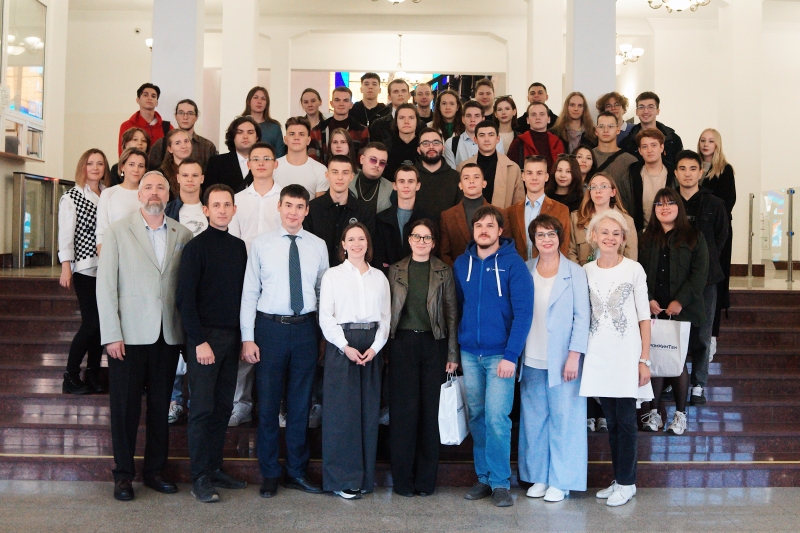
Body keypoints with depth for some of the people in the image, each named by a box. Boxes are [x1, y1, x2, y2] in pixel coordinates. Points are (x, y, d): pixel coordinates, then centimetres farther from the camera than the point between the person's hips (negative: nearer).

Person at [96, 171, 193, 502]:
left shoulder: (182, 235, 8)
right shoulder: (118, 231, 2)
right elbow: (105, 285, -2)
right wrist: (111, 335, -9)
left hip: (168, 335, 2)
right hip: (129, 335, -2)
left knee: (161, 406, 10)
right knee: (125, 406, 5)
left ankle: (155, 471, 22)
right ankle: (123, 474, 18)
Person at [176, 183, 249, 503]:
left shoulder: (239, 246, 11)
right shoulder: (196, 247, -5)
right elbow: (184, 299, -9)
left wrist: (244, 336, 6)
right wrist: (200, 341, -14)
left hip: (232, 337, 5)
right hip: (205, 336, -5)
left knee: (223, 407, 9)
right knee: (202, 408, -2)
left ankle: (214, 469, 20)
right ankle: (200, 478, 6)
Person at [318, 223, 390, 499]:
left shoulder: (379, 277, 11)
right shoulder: (333, 275, 3)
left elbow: (386, 316, 8)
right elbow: (325, 317, -2)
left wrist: (375, 347, -6)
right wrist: (345, 347, -12)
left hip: (372, 348, 3)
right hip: (341, 346, -3)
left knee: (369, 412, 5)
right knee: (341, 412, -3)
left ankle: (364, 476, 16)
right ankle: (342, 479, 6)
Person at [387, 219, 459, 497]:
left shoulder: (444, 272, 5)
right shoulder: (396, 270, 8)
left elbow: (451, 313, 4)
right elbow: (388, 309, 9)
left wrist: (452, 354, 0)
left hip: (433, 343, 0)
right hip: (403, 342, 0)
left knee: (429, 409, 2)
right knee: (404, 408, -1)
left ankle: (426, 479, 13)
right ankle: (403, 478, 9)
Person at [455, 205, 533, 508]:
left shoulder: (513, 264, -6)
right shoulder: (462, 264, 7)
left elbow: (523, 312, -10)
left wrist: (511, 355, -17)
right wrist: (454, 349, 6)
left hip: (500, 354, -4)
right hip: (469, 353, 4)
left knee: (496, 417, -8)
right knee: (477, 417, 9)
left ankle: (500, 482, 5)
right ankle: (483, 478, 20)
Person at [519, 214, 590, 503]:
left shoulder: (574, 273, -2)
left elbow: (582, 317, -4)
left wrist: (574, 355, -11)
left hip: (561, 360, -3)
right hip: (531, 360, 3)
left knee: (563, 419, 1)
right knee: (534, 420, 8)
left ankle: (561, 481, 13)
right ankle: (539, 477, 21)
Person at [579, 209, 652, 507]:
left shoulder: (634, 269, -2)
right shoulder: (586, 271, 7)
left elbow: (644, 317, -2)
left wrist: (644, 359, -6)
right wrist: (577, 353, 4)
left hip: (626, 354, -3)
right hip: (597, 355, 3)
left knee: (625, 420, 0)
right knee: (611, 420, 10)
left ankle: (626, 482, 13)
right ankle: (619, 479, 21)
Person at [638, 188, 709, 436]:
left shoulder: (694, 237, 5)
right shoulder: (647, 238, 13)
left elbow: (699, 273, -3)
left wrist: (681, 301, -12)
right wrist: (648, 300, -8)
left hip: (682, 310, -2)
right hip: (653, 310, 2)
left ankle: (680, 413, 8)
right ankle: (653, 411, 7)